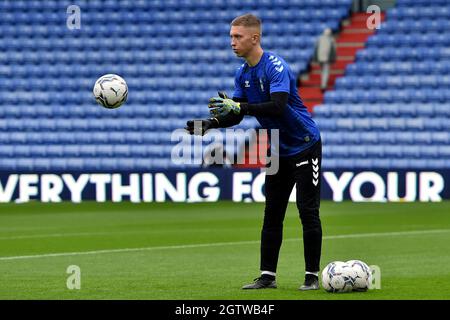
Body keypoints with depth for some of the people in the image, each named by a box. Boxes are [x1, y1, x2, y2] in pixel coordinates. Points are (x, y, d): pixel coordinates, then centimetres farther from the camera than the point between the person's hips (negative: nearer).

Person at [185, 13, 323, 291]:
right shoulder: (243, 73, 4)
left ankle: (312, 276, -1)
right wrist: (209, 124, -12)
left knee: (308, 212, -6)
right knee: (272, 214, 6)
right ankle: (267, 276, 9)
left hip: (304, 146, -8)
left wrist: (239, 106, -37)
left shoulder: (276, 66, -21)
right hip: (278, 151, 8)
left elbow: (278, 107, -34)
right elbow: (237, 115, 5)